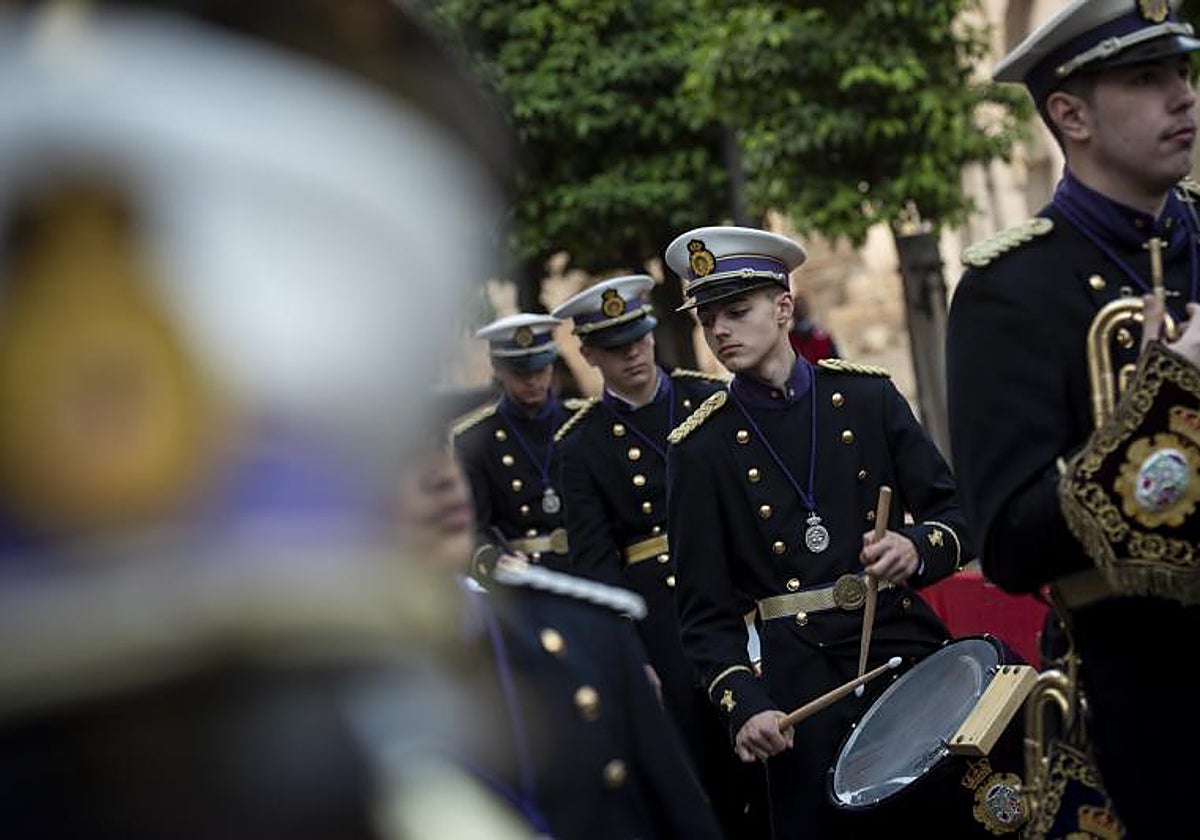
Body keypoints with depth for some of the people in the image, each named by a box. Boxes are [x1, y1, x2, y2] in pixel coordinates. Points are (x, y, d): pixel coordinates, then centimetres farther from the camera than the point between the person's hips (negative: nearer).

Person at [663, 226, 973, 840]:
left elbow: (956, 514, 5)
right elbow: (705, 610, -1)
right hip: (800, 684, -1)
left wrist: (918, 549, -17)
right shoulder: (701, 447, 0)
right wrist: (744, 708, -15)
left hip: (907, 649, 2)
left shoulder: (866, 395, 4)